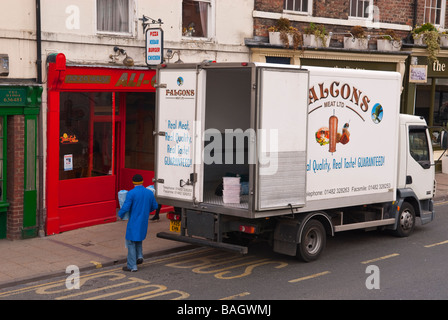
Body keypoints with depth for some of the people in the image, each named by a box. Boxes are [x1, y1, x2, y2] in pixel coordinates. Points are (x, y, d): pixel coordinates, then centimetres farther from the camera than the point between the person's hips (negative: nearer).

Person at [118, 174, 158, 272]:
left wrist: (120, 215, 1)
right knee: (139, 239, 28)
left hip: (133, 222, -5)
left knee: (131, 242, 4)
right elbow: (155, 206, 12)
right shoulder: (149, 193, 2)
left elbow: (125, 207, -19)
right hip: (144, 222, 5)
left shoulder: (131, 193, -15)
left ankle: (132, 266, 4)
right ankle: (139, 256, 11)